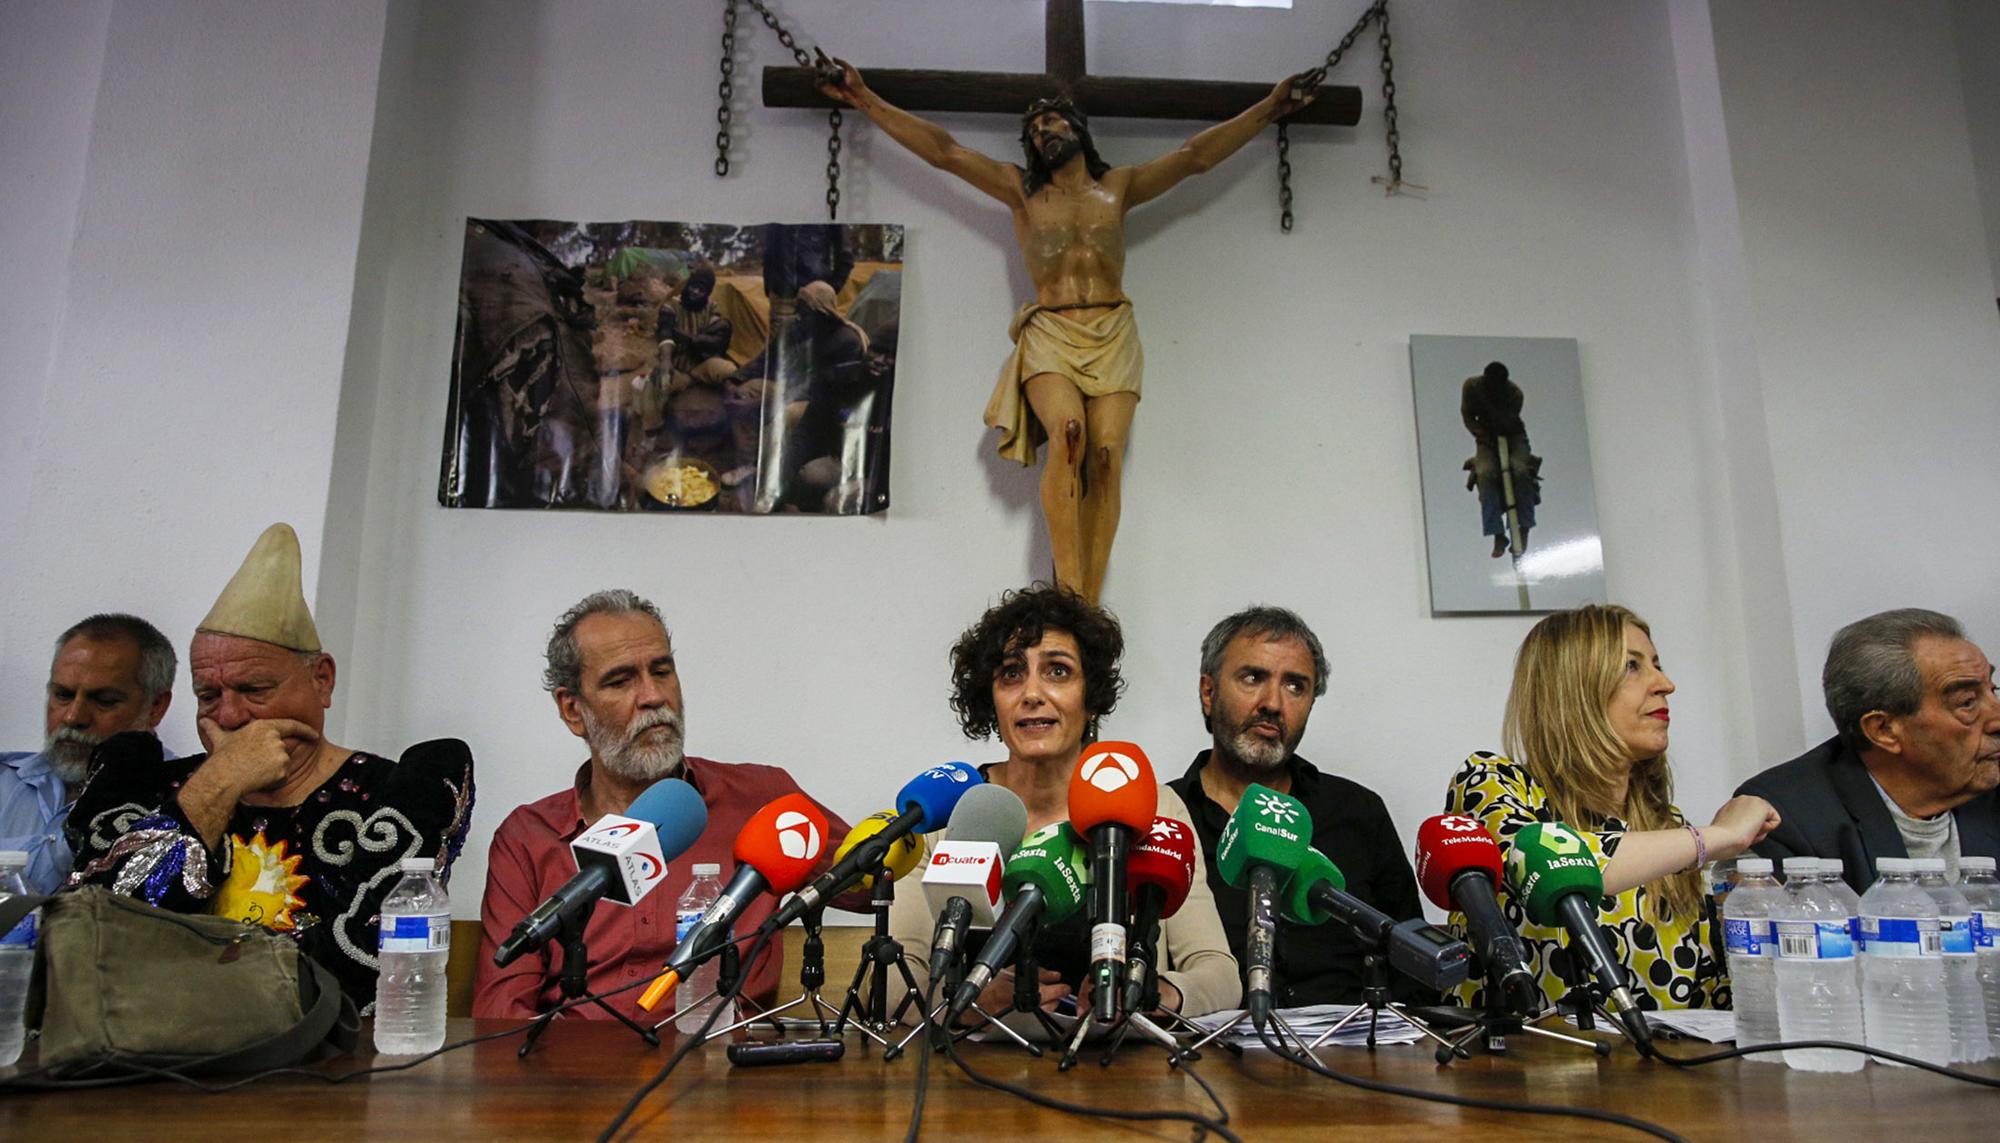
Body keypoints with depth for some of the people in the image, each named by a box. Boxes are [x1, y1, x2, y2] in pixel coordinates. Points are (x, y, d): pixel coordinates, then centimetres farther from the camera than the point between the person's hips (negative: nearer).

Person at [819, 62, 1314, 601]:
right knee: (1068, 432, -29)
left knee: (1106, 455, -18)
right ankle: (1067, 589, -32)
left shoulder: (1119, 186, 22)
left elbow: (1197, 154, 25)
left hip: (1113, 336, 1)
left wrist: (1270, 108, 27)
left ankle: (1089, 602, -24)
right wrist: (866, 101, 15)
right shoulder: (1021, 189, 19)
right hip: (1049, 335, -1)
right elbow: (943, 150, 17)